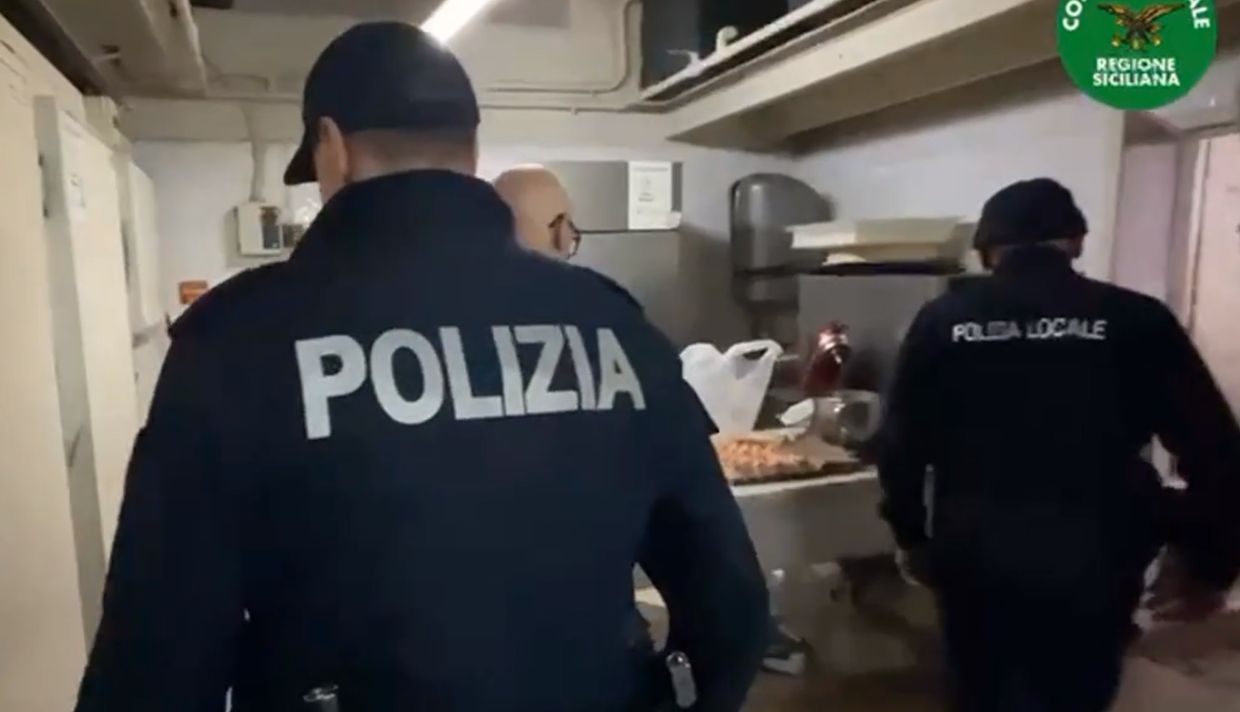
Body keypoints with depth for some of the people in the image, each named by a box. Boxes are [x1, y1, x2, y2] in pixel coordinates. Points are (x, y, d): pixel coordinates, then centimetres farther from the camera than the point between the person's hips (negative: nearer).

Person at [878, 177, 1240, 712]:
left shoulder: (943, 320, -3)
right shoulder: (1136, 320, -6)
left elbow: (901, 443, 0)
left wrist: (912, 538, 13)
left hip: (974, 557, 1)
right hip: (1090, 564, -1)